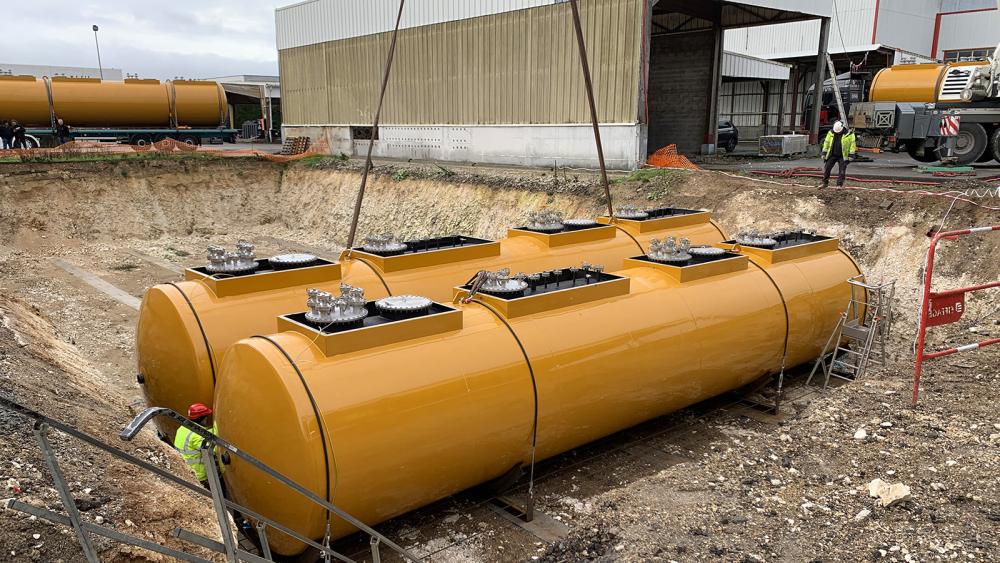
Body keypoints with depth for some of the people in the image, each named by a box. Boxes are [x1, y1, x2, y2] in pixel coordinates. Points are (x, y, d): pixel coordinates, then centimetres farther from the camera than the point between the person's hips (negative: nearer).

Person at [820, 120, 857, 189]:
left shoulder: (849, 134, -9)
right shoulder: (831, 133, -1)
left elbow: (852, 144, -7)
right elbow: (826, 143, 7)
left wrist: (851, 155, -12)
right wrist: (824, 153, 6)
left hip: (843, 156, -3)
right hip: (832, 155, 3)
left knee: (842, 171, -4)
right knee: (826, 168, 1)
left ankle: (839, 185, 3)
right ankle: (825, 183, 13)